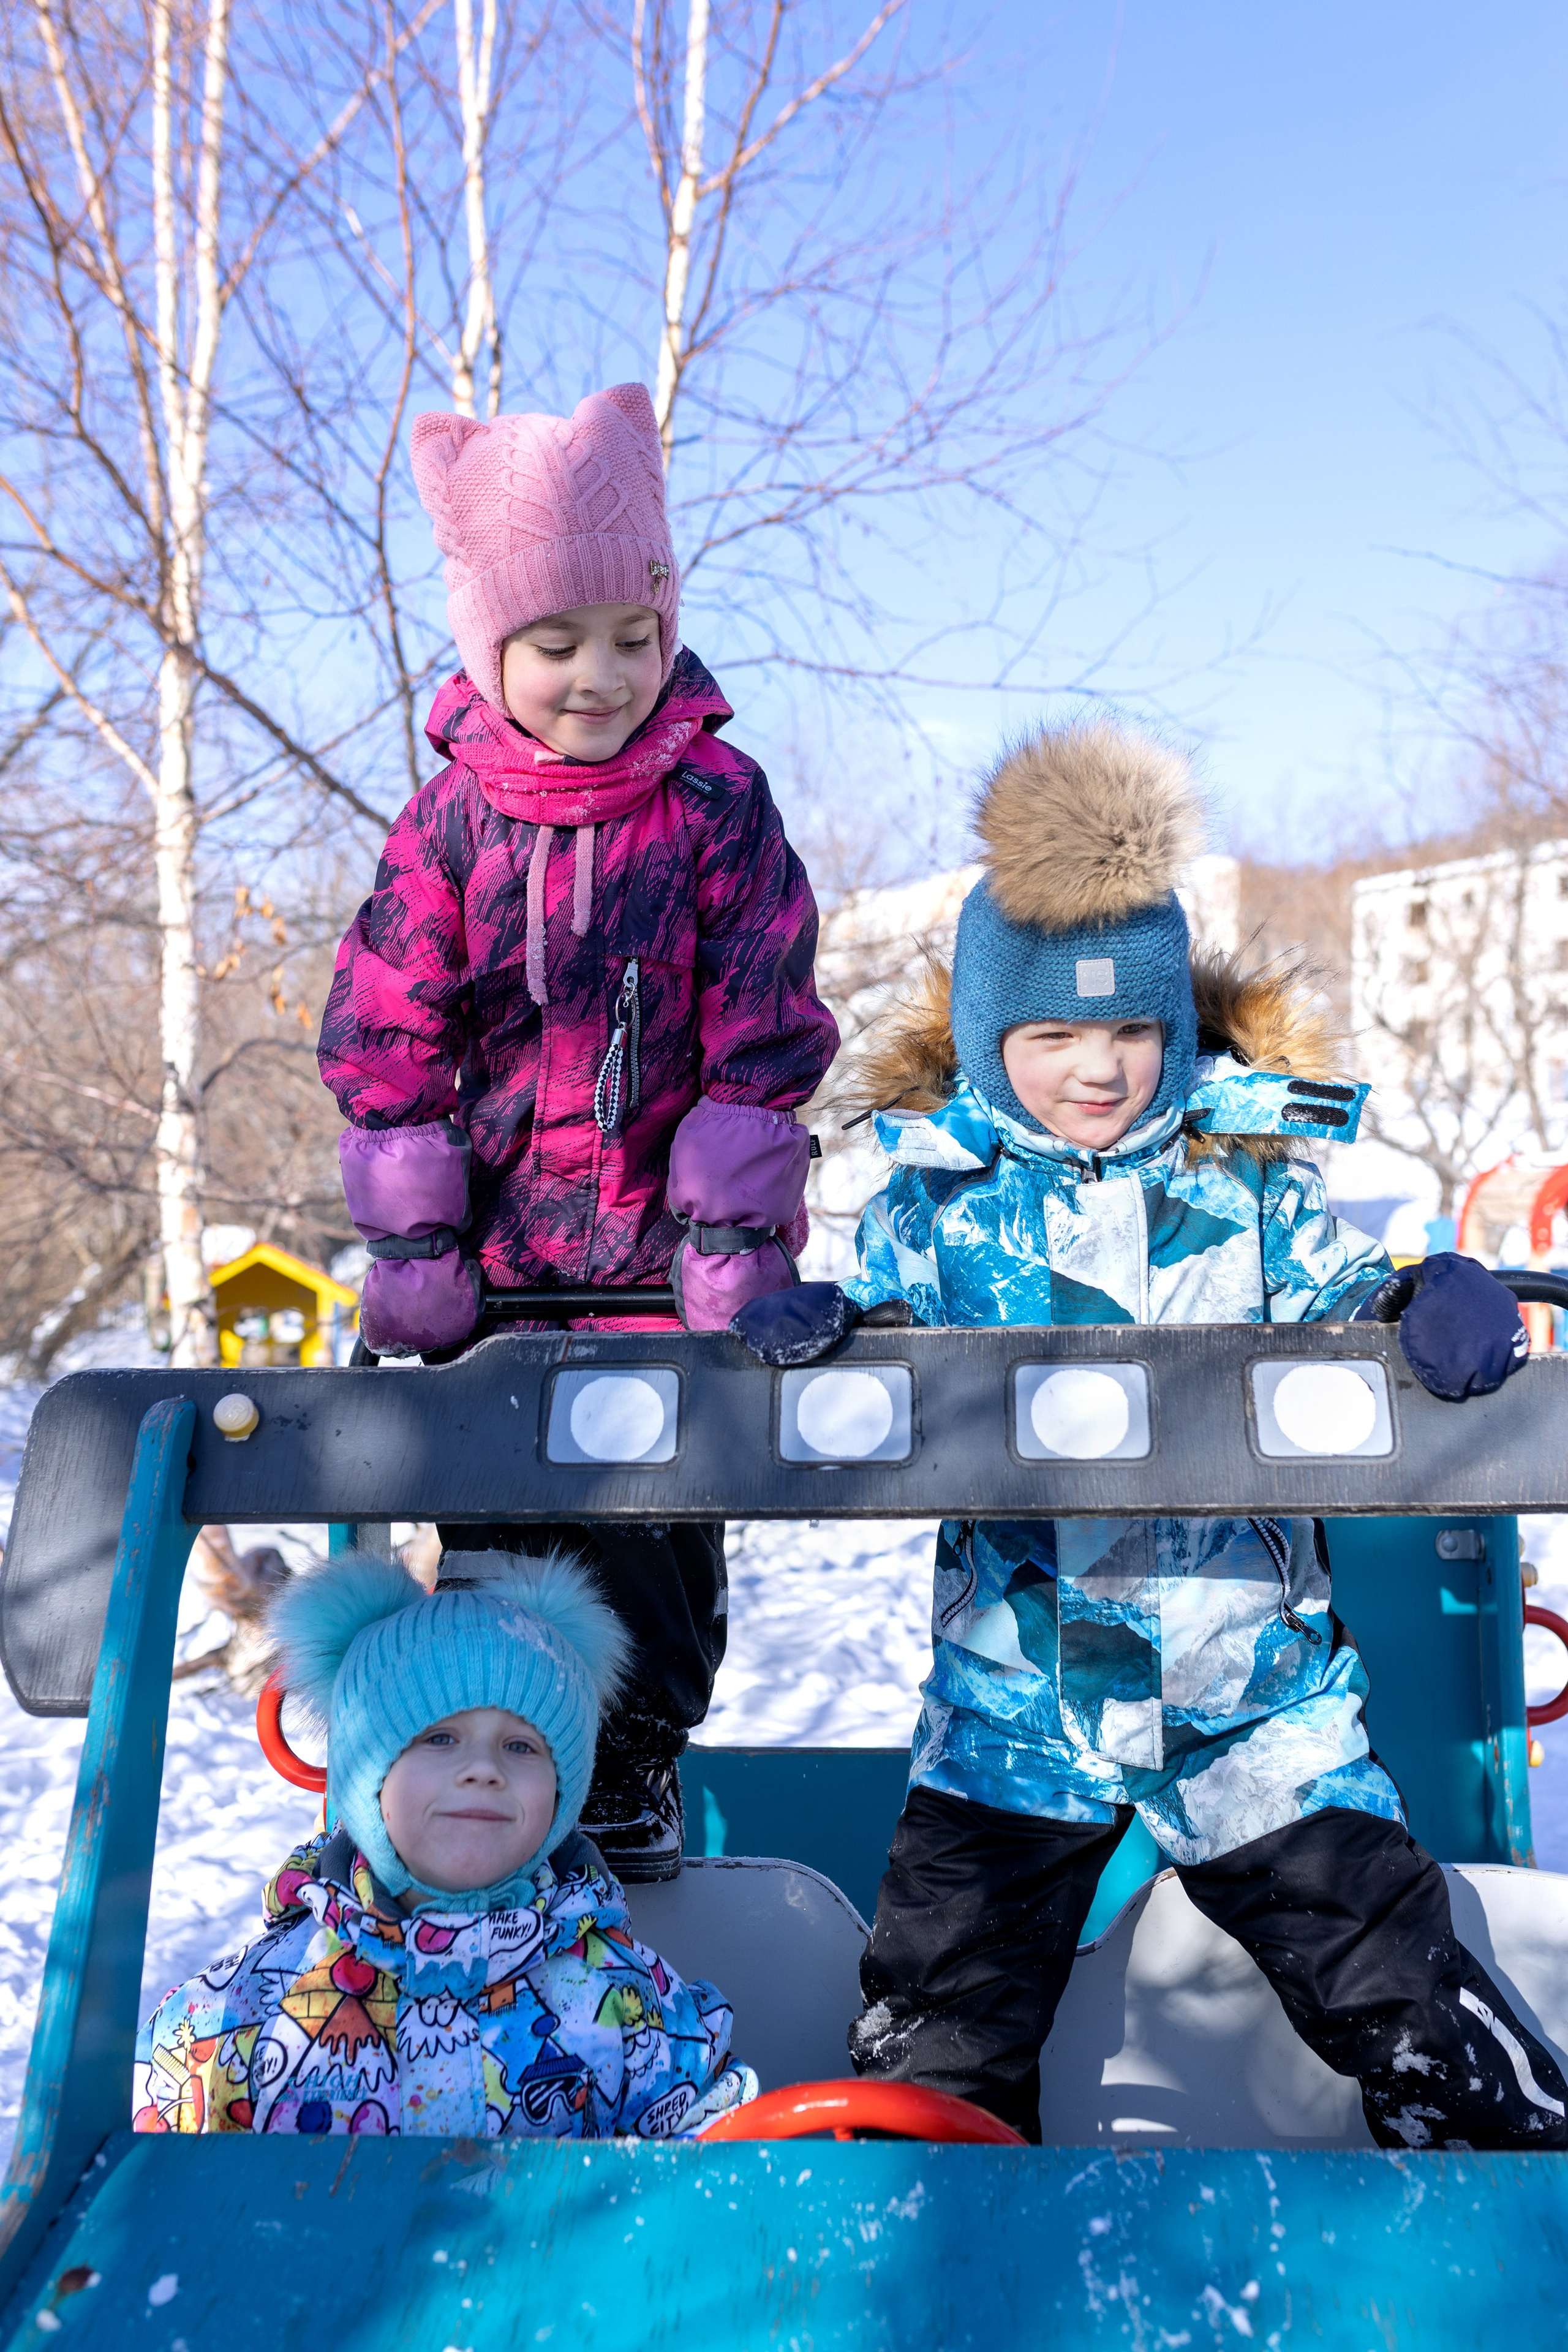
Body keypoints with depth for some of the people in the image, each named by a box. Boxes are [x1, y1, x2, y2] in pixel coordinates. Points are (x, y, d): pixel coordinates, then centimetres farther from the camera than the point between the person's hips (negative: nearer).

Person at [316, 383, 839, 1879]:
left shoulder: (721, 804, -4)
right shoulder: (453, 819, -1)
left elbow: (764, 1035, -5)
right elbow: (383, 1038, 0)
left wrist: (734, 1225, -10)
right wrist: (410, 1237, -6)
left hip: (670, 1248, -1)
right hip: (495, 1254, 2)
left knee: (663, 1510, 8)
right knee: (497, 1506, 9)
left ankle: (639, 1768, 28)